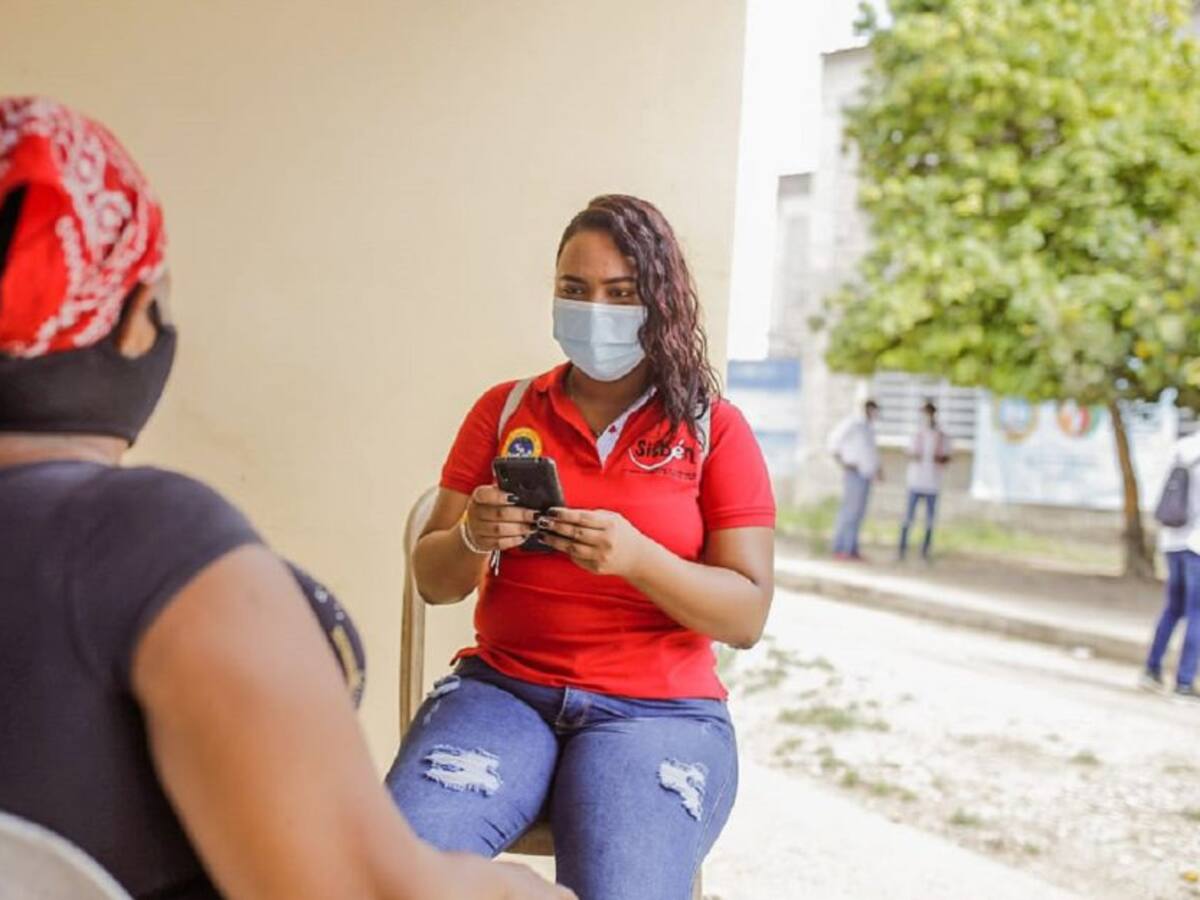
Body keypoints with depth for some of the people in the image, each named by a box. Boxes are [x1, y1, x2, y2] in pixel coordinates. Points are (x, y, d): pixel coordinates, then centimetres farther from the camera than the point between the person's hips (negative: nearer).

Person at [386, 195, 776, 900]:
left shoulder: (715, 429, 3)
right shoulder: (503, 410, 10)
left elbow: (747, 615, -3)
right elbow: (434, 581, 8)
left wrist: (637, 558, -21)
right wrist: (472, 538, -16)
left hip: (658, 708, -1)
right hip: (502, 687, 2)